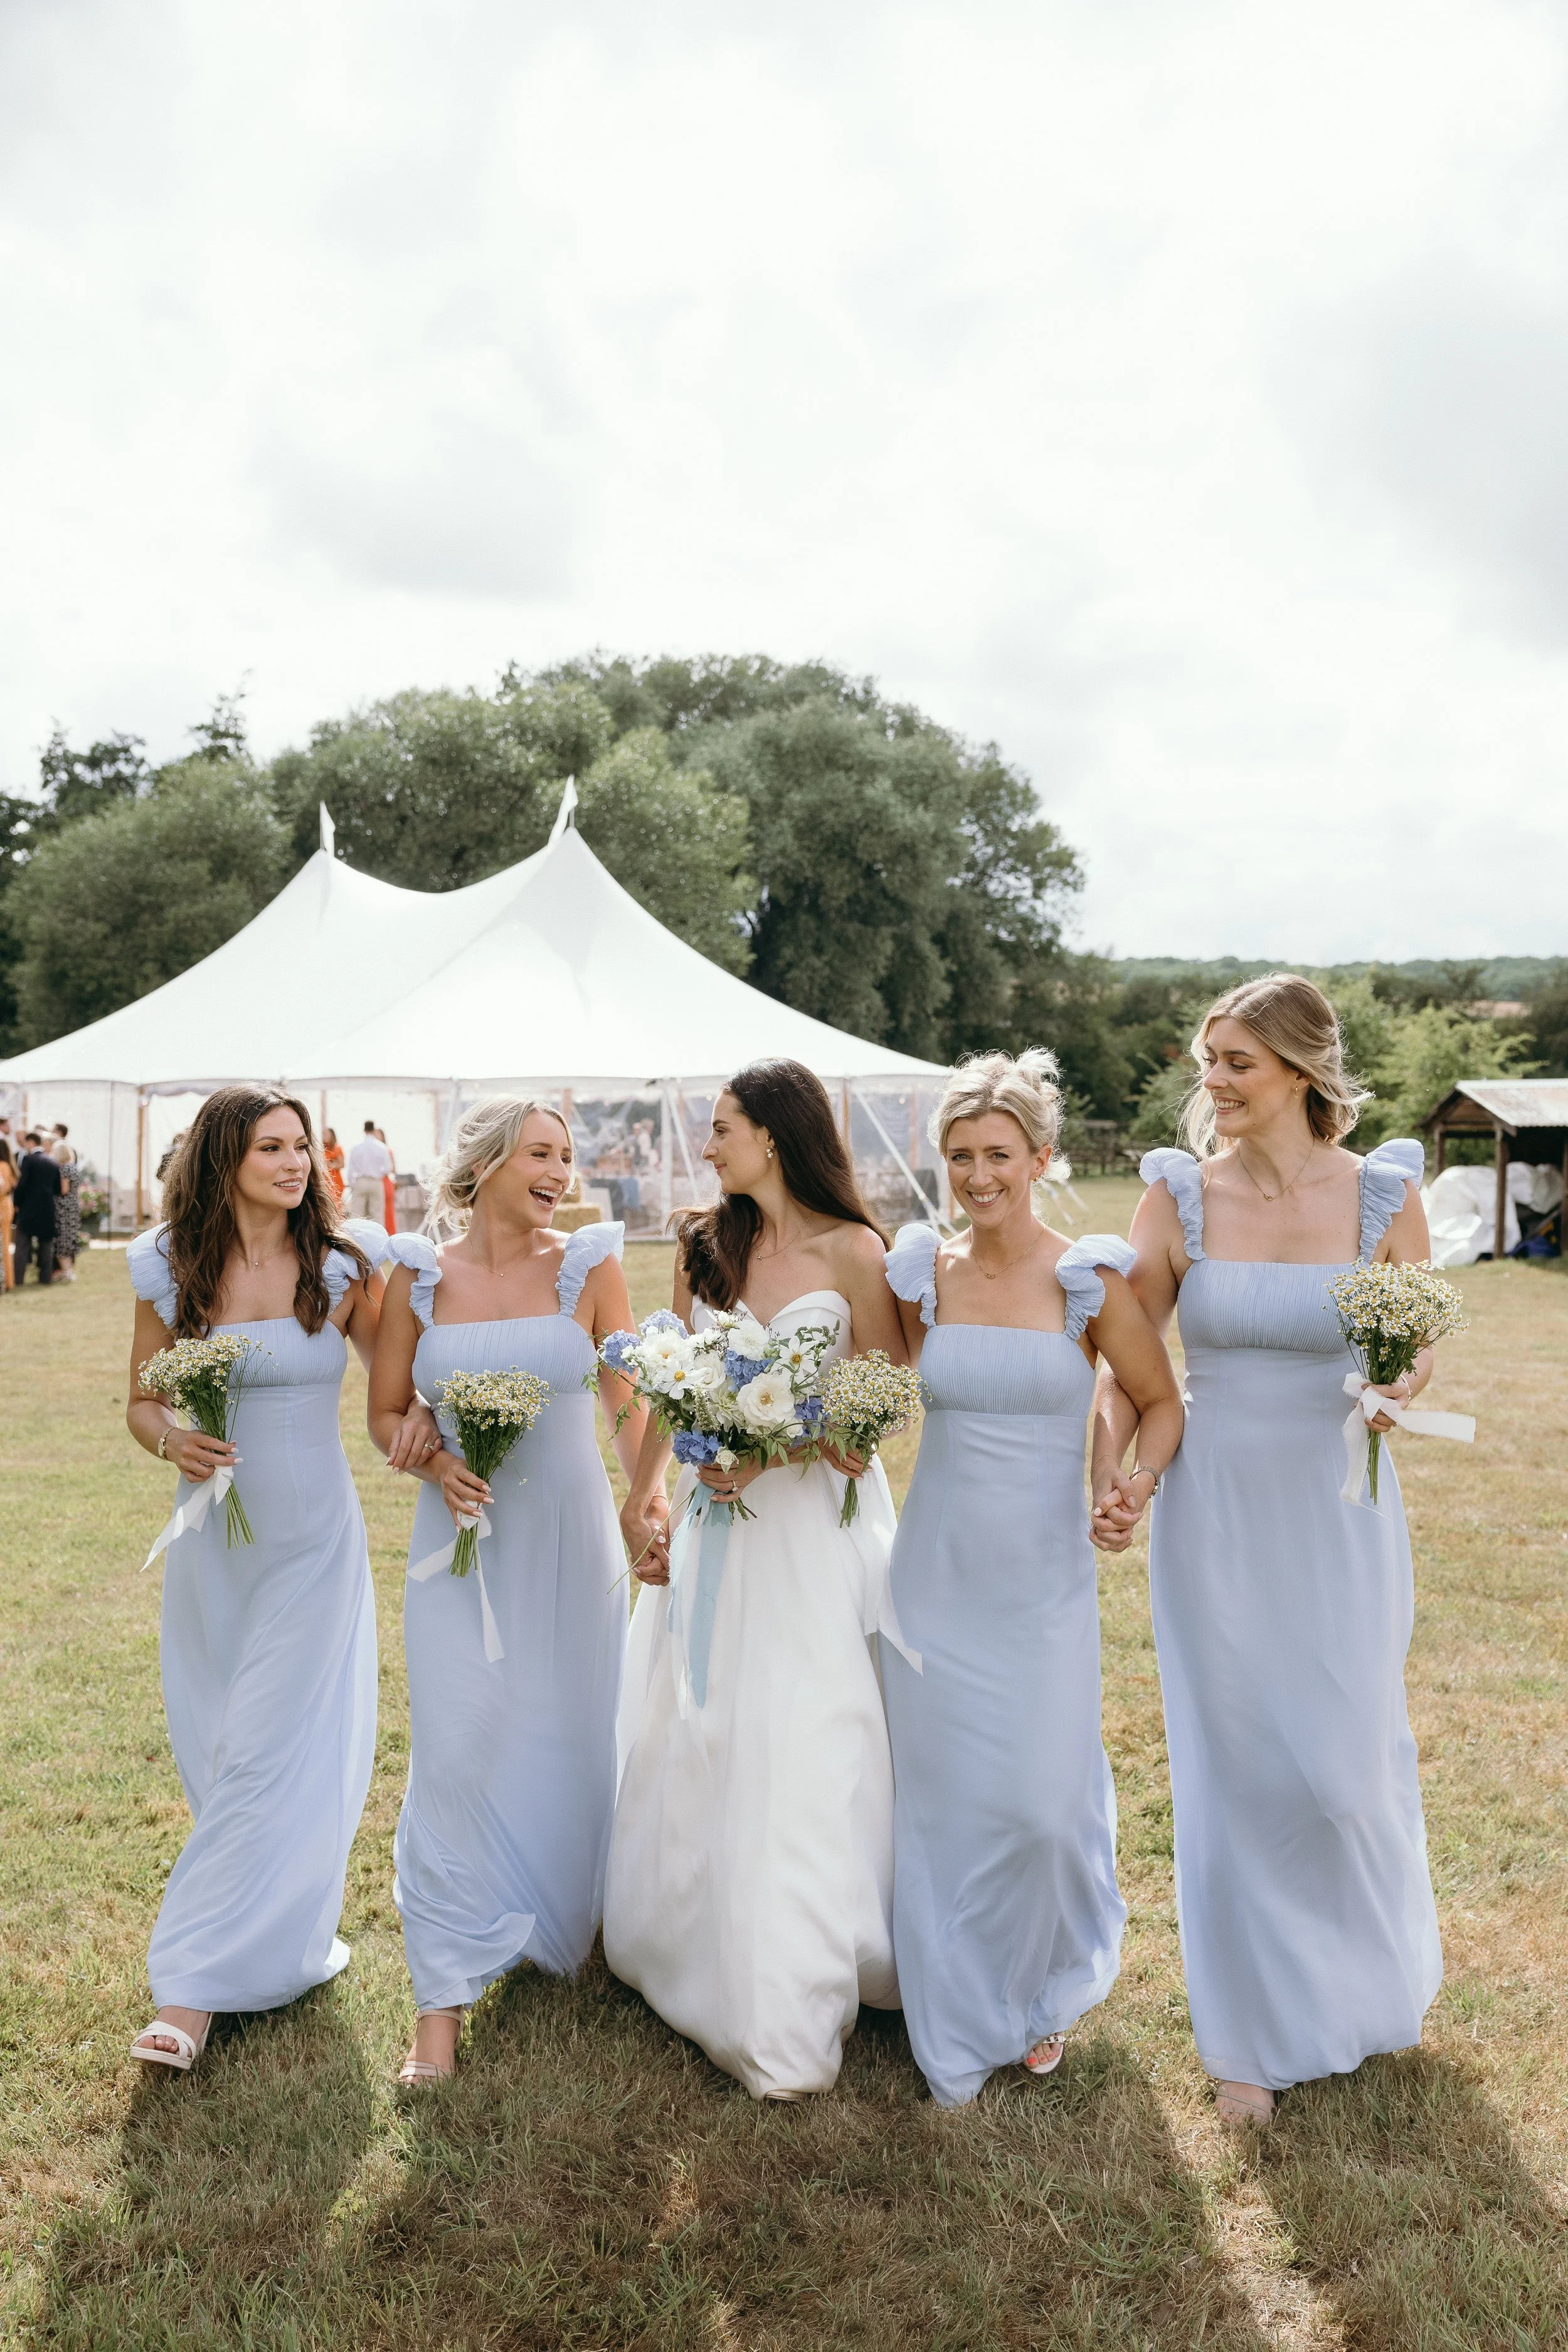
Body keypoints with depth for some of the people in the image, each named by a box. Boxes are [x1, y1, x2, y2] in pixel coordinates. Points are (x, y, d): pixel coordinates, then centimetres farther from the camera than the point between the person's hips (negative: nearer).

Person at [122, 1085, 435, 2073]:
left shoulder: (343, 1264, -5)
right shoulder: (170, 1269, -2)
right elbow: (142, 1401, 7)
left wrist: (424, 1412, -17)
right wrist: (172, 1439, -15)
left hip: (314, 1537, -2)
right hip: (212, 1537, 2)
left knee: (273, 1756, -3)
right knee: (223, 1752, 12)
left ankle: (192, 1989, 8)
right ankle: (287, 1937, 33)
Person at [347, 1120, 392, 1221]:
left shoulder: (356, 1146, -1)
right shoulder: (381, 1147, -2)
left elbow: (351, 1168, 0)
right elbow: (388, 1169, -2)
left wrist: (351, 1186, 8)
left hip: (360, 1183, 0)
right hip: (376, 1183, 0)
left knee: (357, 1215, 0)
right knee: (377, 1214, 2)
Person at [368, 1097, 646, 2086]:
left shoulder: (589, 1266, -2)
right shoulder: (420, 1273, 0)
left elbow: (632, 1406, -3)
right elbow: (386, 1412, 7)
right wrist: (437, 1464, -12)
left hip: (569, 1535, 1)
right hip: (463, 1537, 0)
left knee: (569, 1743, 11)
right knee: (455, 1753, -4)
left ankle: (563, 1929, 38)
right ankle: (443, 2002, 8)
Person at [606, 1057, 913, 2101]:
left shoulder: (851, 1252, -9)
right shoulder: (704, 1246, 6)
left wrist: (772, 1455, -17)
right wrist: (643, 1493, 3)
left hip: (815, 1518, -5)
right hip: (715, 1516, 5)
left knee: (802, 1754, -1)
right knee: (699, 1741, 13)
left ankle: (787, 2017, 12)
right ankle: (699, 1951, 32)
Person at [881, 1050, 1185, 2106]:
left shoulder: (1092, 1279, -8)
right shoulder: (922, 1273, 0)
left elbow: (1162, 1403, 0)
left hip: (1044, 1581, -2)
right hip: (937, 1573, 2)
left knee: (1045, 1804, 2)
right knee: (943, 1805, 8)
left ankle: (1046, 1997, 35)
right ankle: (959, 2034, 31)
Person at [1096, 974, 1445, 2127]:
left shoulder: (1383, 1194, -5)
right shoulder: (1177, 1193, -5)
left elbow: (1419, 1344, 6)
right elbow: (1127, 1357, 0)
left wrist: (1395, 1390, -16)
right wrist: (1114, 1468, -15)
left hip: (1338, 1515, 0)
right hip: (1214, 1514, 0)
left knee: (1347, 1762, 9)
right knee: (1235, 1769, 9)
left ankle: (1380, 1981, 43)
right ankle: (1260, 2032, 31)